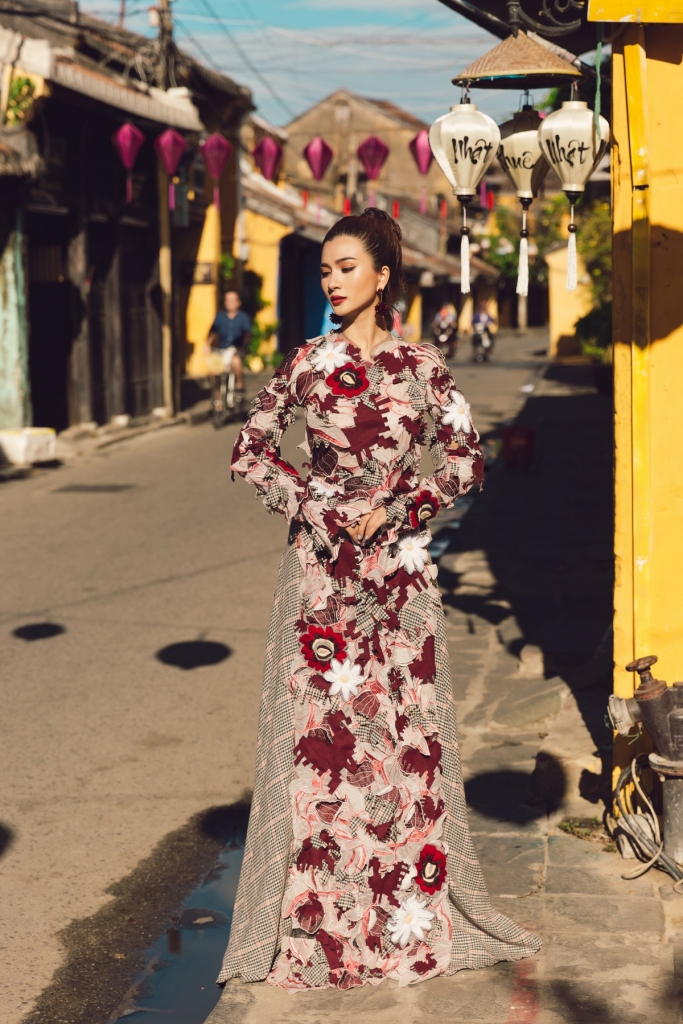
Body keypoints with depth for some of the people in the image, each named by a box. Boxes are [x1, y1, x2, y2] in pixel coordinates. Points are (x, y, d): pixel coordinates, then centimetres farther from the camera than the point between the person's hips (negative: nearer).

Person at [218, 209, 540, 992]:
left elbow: (466, 460, 2)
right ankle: (322, 911, 11)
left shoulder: (419, 365, 1)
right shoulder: (307, 363, 3)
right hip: (321, 561, 0)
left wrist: (393, 510, -8)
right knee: (321, 721, 1)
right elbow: (249, 451, 6)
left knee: (404, 724, 3)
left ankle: (408, 910, 16)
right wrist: (309, 504, -6)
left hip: (397, 562, 0)